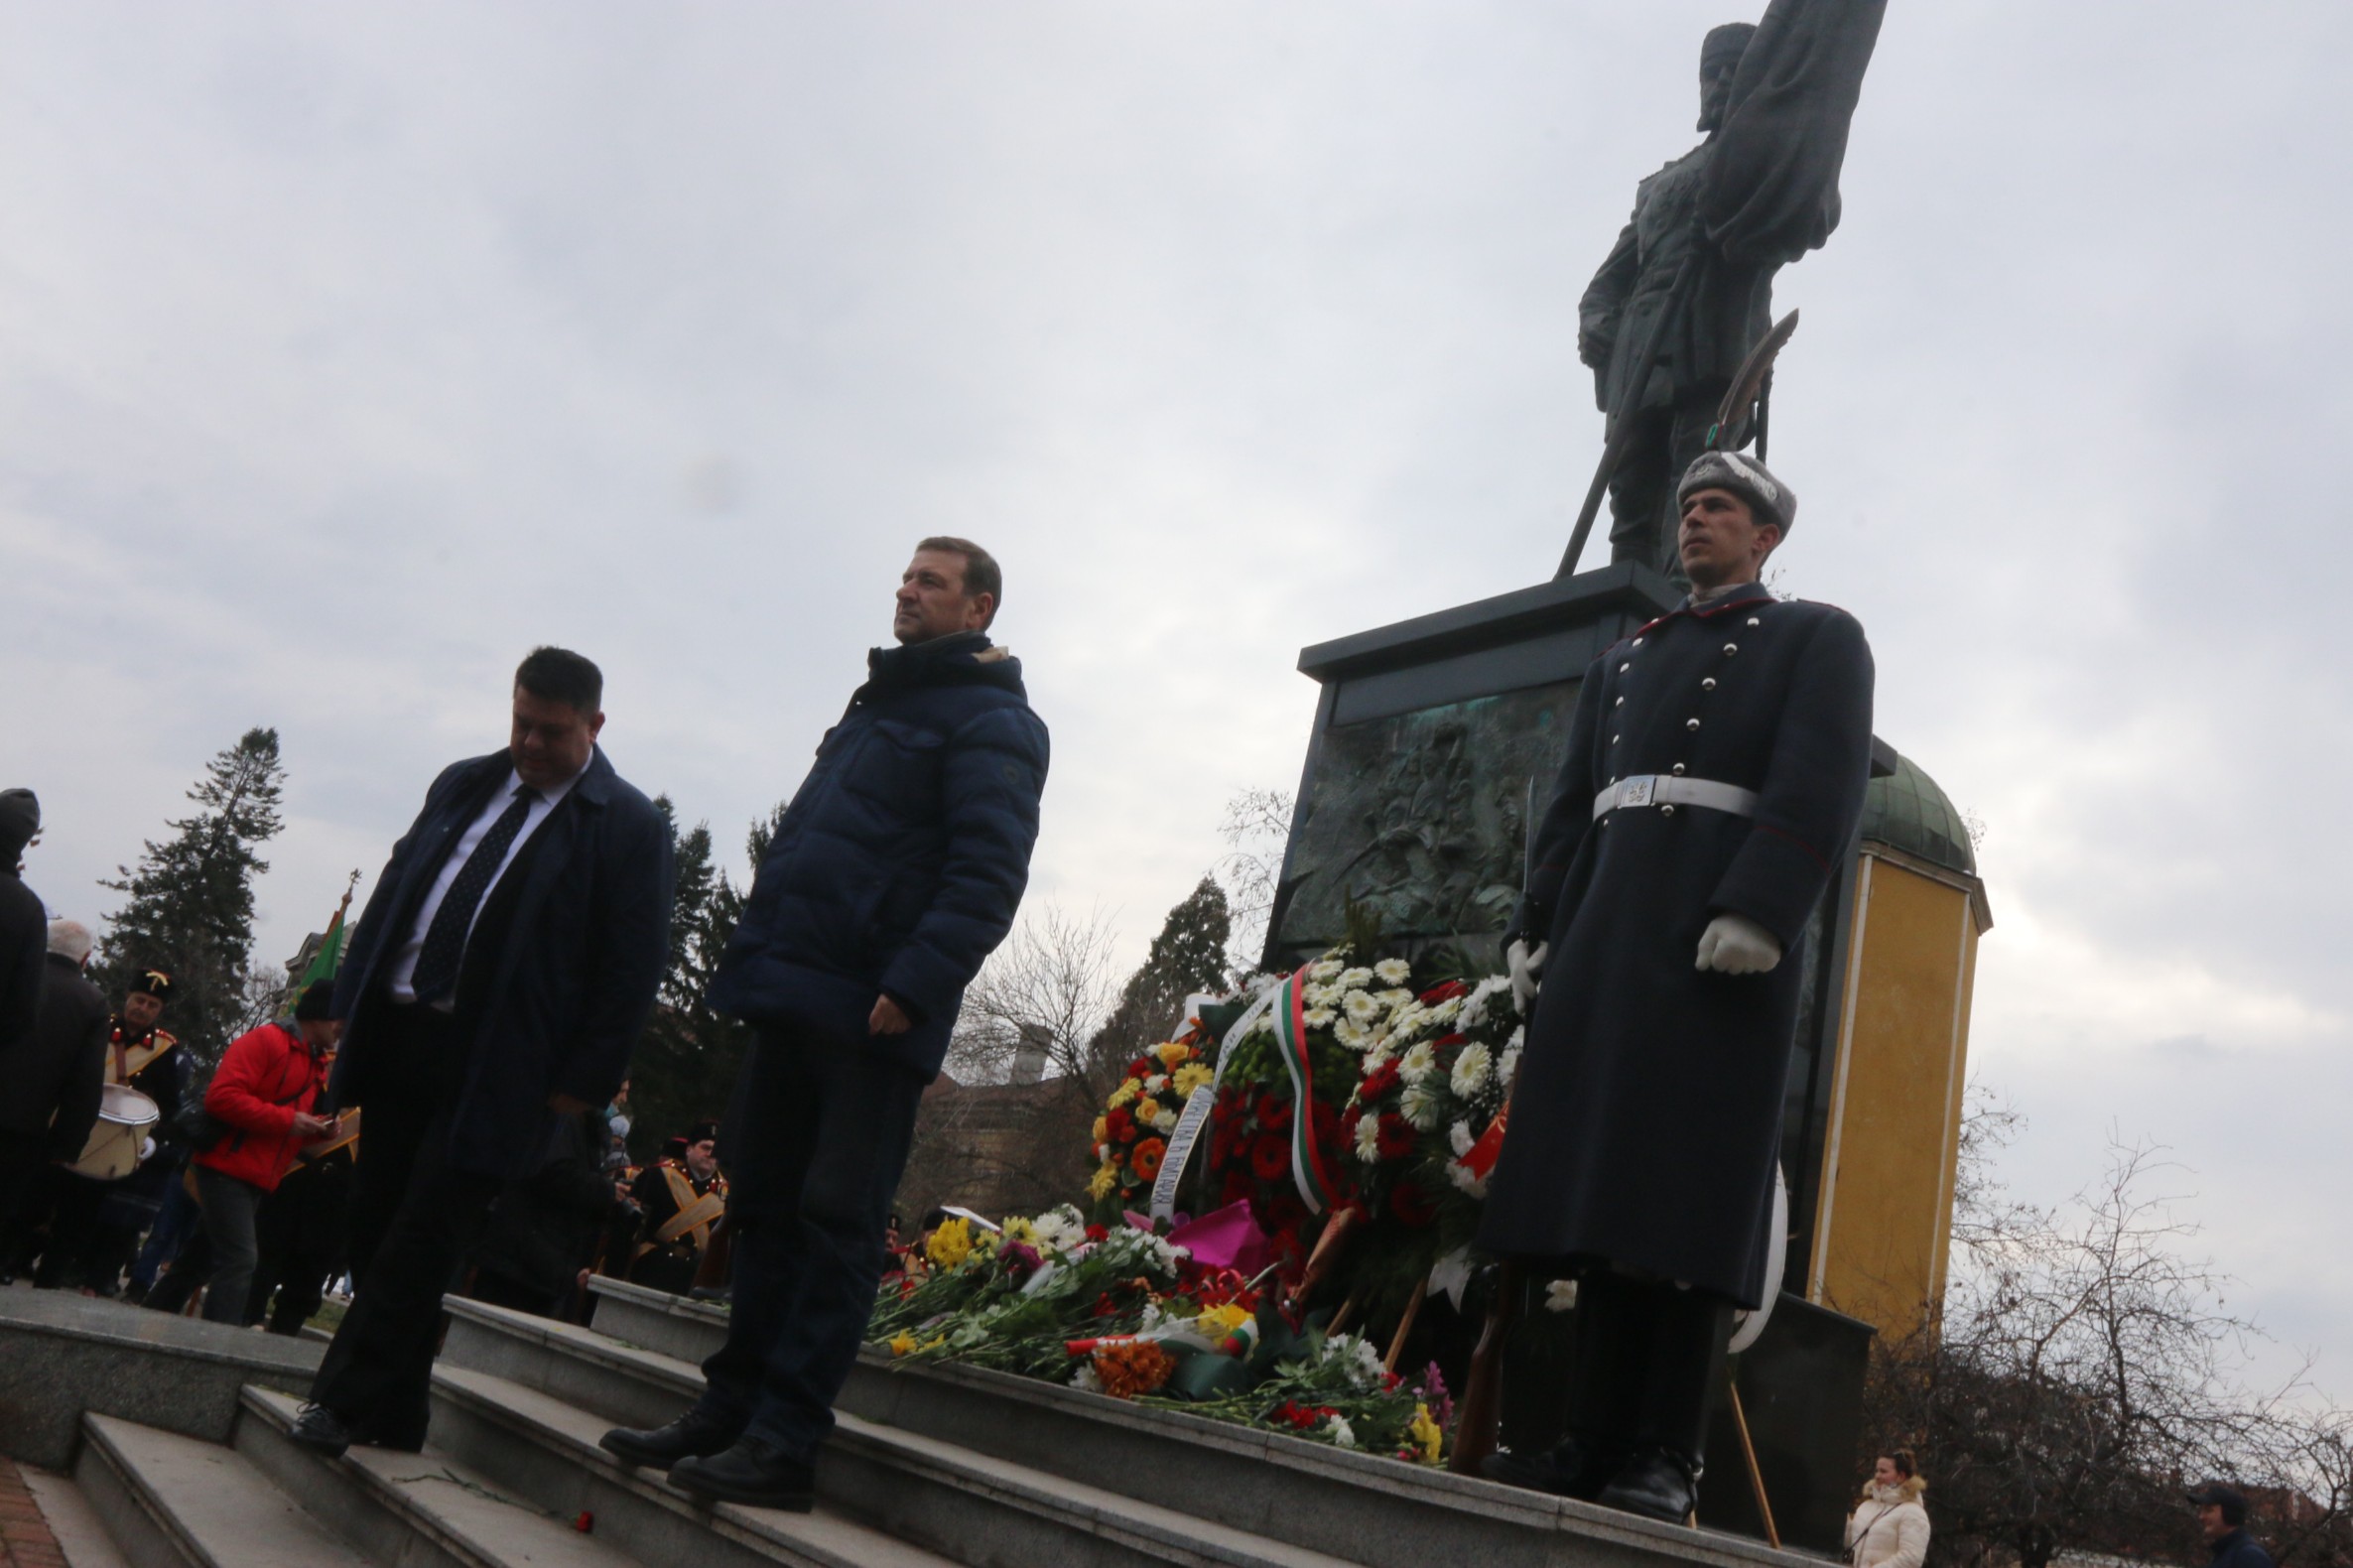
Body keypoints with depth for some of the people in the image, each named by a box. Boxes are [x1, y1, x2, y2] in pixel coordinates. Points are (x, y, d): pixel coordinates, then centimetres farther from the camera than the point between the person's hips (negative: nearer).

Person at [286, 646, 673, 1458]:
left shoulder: (630, 828, -7)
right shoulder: (463, 784, 13)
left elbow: (634, 969, -9)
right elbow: (394, 888, 17)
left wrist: (582, 1082, -12)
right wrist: (354, 999, 10)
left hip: (492, 1069, -6)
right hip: (397, 1035, 7)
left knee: (423, 1237, -6)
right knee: (375, 1226, 11)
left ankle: (347, 1402, 8)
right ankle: (391, 1418, 25)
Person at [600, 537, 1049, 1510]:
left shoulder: (992, 724, -4)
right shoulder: (875, 707, 24)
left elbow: (987, 873, -17)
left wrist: (917, 984, -27)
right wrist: (757, 958, 18)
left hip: (870, 1016, -9)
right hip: (791, 994, 9)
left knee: (835, 1221, -5)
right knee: (764, 1206, 12)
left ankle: (783, 1440, -2)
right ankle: (731, 1408, 20)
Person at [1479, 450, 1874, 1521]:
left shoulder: (1820, 638, 8)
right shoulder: (1623, 663, 26)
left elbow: (1821, 787, -7)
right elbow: (1572, 808, 21)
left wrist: (1755, 916, -21)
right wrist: (1534, 929, 9)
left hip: (1721, 944, -5)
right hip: (1608, 939, 6)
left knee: (1691, 1193, -8)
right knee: (1601, 1183, 0)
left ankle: (1668, 1461, -5)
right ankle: (1597, 1442, 3)